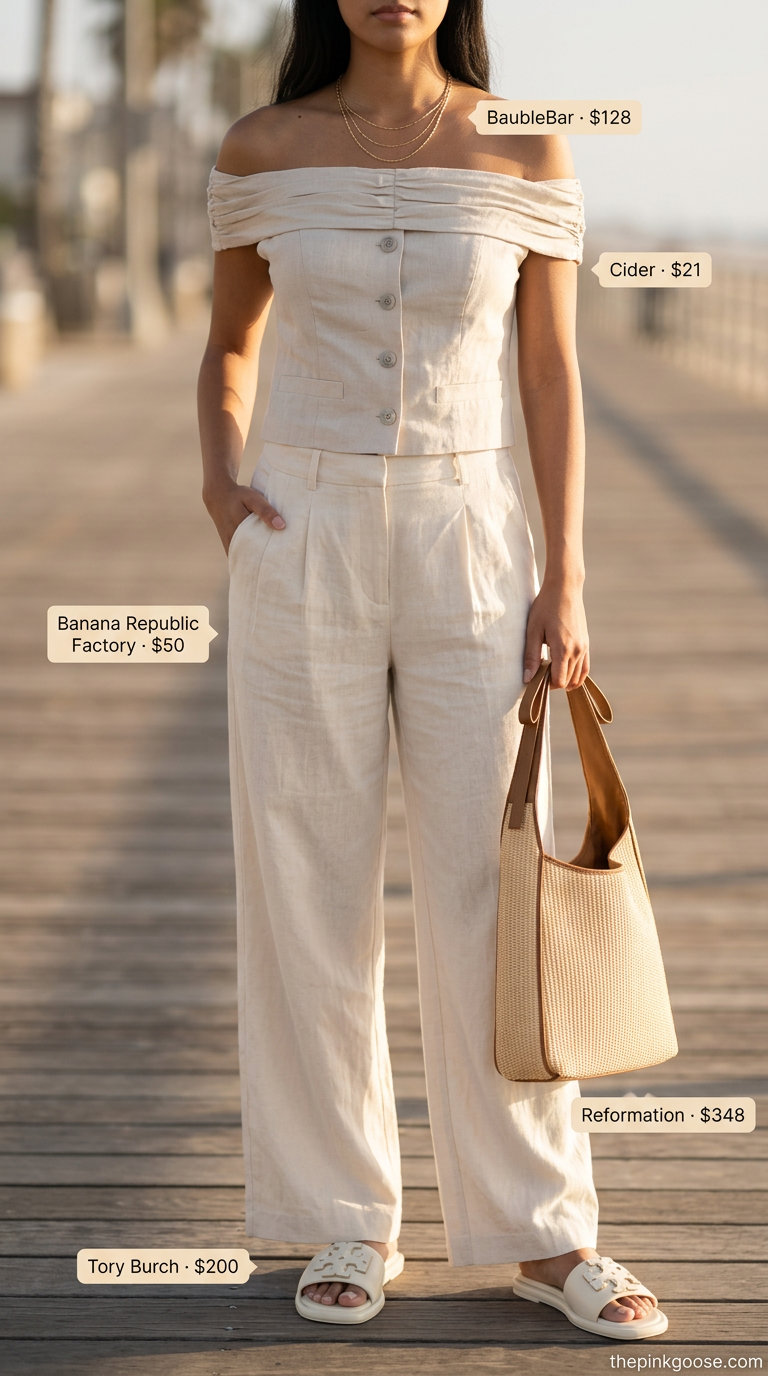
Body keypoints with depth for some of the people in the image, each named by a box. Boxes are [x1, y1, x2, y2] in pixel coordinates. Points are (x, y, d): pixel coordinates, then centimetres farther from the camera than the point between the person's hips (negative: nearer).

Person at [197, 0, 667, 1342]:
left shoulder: (526, 151, 0)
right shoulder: (263, 151, 2)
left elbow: (552, 374, 1)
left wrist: (566, 577, -4)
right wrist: (218, 481, -4)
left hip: (468, 549, 0)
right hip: (304, 551, 1)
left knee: (496, 891, 1)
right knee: (310, 894, 3)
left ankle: (543, 1232, 13)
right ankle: (349, 1222, 17)